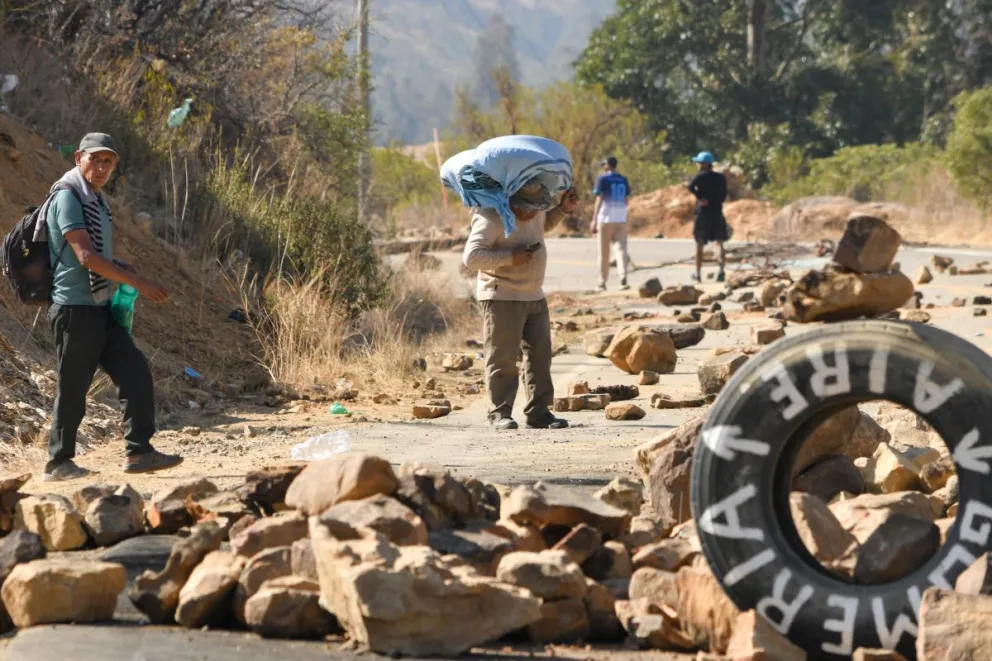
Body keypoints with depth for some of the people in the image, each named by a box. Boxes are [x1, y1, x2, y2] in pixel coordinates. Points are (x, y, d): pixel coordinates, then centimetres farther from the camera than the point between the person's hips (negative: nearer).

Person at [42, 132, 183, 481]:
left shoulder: (96, 200, 15)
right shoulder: (68, 198, -13)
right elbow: (85, 256, -22)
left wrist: (124, 269, 5)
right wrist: (139, 283, -23)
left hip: (100, 308, 9)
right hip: (75, 309, -9)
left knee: (135, 371, 1)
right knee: (73, 388, -2)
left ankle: (138, 452, 1)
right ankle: (59, 462, 9)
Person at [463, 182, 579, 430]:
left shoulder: (533, 211, 6)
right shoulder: (491, 219, -19)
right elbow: (471, 256, -26)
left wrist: (563, 210, 14)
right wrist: (509, 257, -27)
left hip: (534, 297, 8)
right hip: (502, 298, -8)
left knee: (540, 354, 5)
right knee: (503, 358, -6)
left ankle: (539, 412, 8)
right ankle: (500, 414, 0)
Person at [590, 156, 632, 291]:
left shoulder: (602, 179, -5)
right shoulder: (623, 180, 11)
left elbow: (599, 200, -11)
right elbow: (627, 200, 14)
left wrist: (594, 220, -12)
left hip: (606, 219, -4)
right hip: (621, 219, 4)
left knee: (604, 252, 4)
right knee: (621, 248, -3)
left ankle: (602, 282, 9)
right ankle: (623, 278, -23)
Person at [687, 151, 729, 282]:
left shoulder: (701, 176, -7)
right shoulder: (721, 178, 7)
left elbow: (691, 186, -27)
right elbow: (723, 196, 10)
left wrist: (700, 198, -18)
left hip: (703, 214, -3)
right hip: (717, 213, 3)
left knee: (699, 245, 8)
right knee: (720, 244, 5)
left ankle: (698, 274, 14)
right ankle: (721, 270, -15)